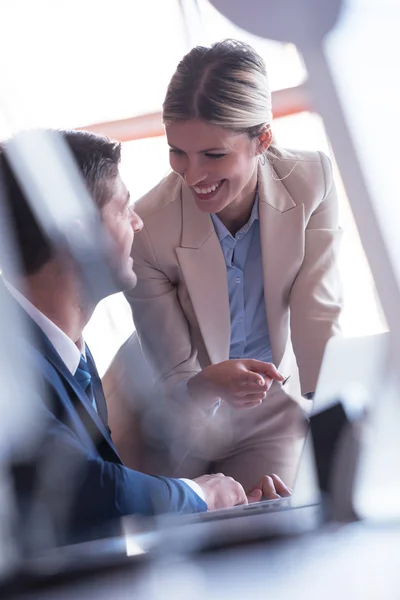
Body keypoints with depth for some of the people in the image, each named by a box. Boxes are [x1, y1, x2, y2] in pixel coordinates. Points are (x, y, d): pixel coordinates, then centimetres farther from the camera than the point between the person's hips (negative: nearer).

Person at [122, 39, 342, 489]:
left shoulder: (312, 182, -21)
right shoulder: (146, 230, -29)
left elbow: (318, 318, -19)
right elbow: (174, 380, -22)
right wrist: (208, 385, -46)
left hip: (269, 413, 2)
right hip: (175, 424, -2)